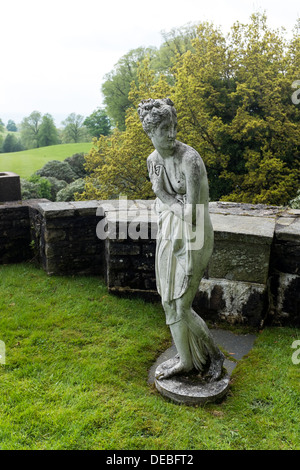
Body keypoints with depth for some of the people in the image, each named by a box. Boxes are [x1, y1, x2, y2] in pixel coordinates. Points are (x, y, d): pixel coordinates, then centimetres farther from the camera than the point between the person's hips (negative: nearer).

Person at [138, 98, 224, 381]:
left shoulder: (190, 158, -19)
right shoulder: (153, 159, 4)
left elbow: (191, 209, -22)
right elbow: (162, 196, -4)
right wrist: (179, 209, -21)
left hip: (193, 234, -7)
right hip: (168, 230, 7)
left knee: (181, 306, -1)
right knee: (169, 301, 12)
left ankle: (213, 355, 24)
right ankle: (185, 360, 31)